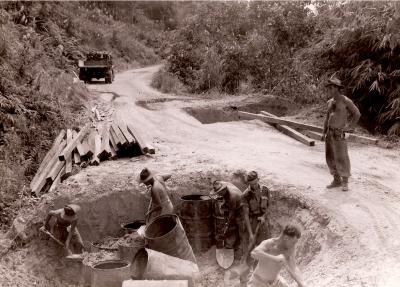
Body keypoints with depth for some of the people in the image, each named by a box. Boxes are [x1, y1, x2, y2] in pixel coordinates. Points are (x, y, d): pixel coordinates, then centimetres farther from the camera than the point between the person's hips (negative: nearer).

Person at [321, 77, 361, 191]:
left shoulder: (345, 101, -9)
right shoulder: (330, 102, 12)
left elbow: (357, 114, -4)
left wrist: (349, 127, -7)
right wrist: (324, 132, 14)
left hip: (339, 134, -7)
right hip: (330, 133, 7)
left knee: (342, 158, -4)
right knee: (330, 157, 9)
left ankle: (345, 182, 9)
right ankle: (336, 180, 20)